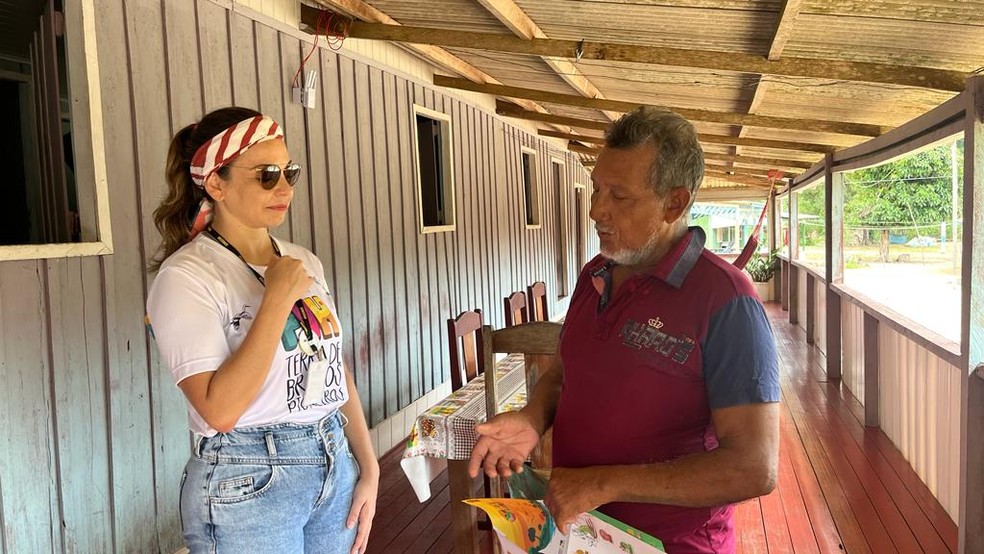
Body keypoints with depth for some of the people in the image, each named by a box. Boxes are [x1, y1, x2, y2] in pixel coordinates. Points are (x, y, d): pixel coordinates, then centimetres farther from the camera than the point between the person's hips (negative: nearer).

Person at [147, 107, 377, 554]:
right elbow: (219, 410, -22)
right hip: (248, 484, -6)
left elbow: (337, 369, 10)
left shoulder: (305, 263, 7)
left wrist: (368, 466, 6)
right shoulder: (186, 275, -13)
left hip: (336, 465, 6)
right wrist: (277, 299, -20)